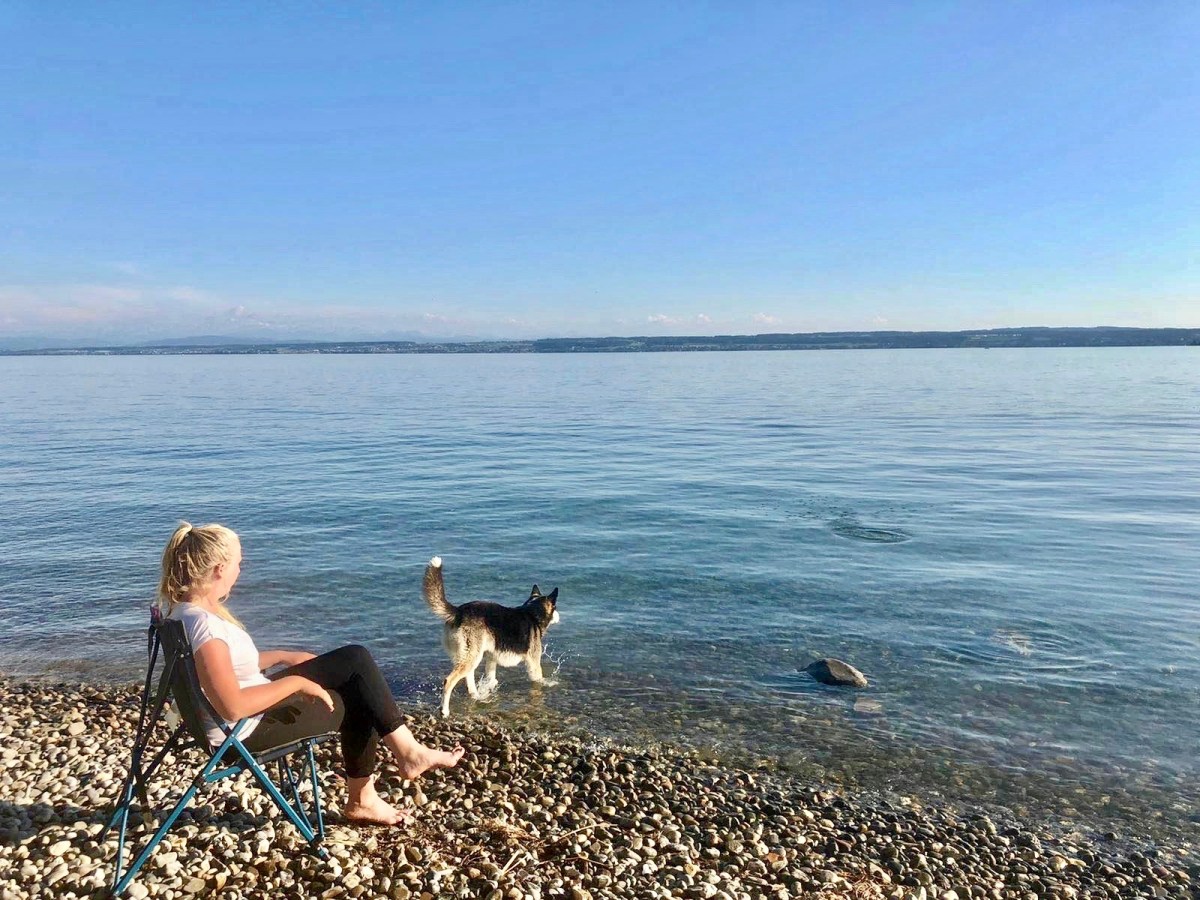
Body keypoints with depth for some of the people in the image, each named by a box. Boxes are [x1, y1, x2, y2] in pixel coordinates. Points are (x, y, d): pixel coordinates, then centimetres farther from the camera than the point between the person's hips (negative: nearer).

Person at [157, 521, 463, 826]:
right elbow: (233, 707, -33)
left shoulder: (188, 608, 2)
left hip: (254, 707, 9)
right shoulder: (203, 624, -29)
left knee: (356, 659, 7)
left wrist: (286, 656, 11)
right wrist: (297, 682, -21)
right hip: (249, 729, -9)